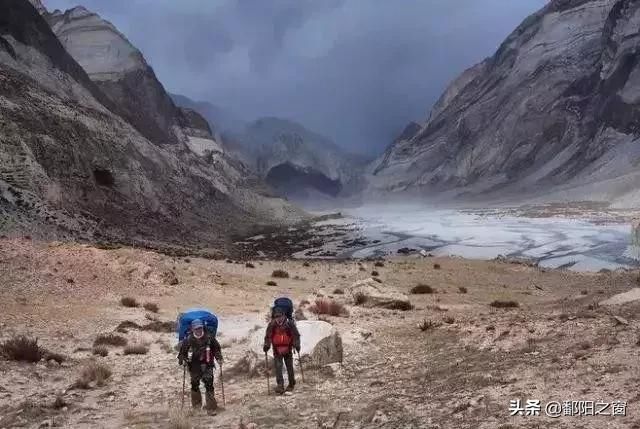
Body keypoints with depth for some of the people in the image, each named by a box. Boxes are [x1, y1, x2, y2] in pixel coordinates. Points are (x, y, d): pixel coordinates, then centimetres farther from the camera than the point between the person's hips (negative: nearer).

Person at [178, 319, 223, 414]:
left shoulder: (209, 337, -6)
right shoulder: (189, 339, -8)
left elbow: (217, 348, 7)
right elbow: (183, 350, 4)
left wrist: (219, 358, -3)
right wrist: (183, 360, -9)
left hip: (207, 364, -1)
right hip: (194, 365, 1)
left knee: (209, 384, -8)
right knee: (195, 384, 10)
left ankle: (211, 407, -4)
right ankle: (196, 403, 31)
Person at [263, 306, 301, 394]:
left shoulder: (289, 324, -8)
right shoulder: (272, 325, -3)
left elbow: (296, 335, -1)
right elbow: (268, 336, 7)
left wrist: (296, 345, -10)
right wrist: (266, 345, -5)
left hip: (288, 350, -1)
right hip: (277, 351, 1)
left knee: (289, 367, 10)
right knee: (278, 368, -9)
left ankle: (291, 384, 26)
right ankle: (280, 386, -11)